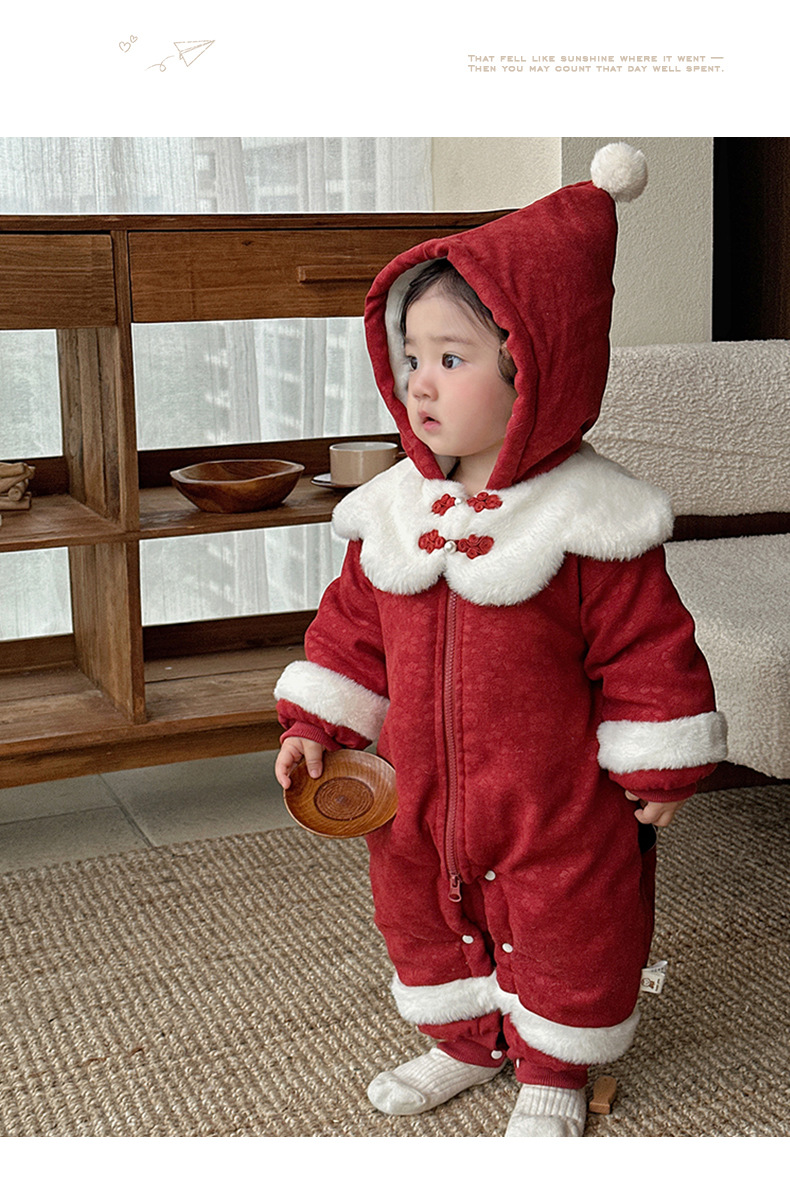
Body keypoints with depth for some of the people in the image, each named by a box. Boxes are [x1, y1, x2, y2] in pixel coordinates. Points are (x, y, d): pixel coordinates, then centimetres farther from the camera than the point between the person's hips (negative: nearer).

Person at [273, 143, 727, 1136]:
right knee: (422, 915, 20)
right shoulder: (390, 512, -3)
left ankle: (553, 1074, 37)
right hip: (421, 794, 5)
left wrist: (659, 771, -9)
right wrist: (315, 725, 3)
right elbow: (353, 627, 8)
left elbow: (648, 654, -13)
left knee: (565, 931, 12)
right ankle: (467, 1043, 46)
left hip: (556, 803, -5)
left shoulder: (588, 517, -19)